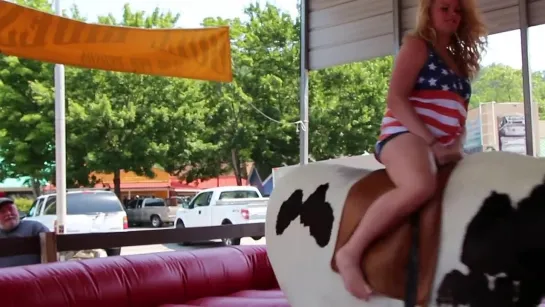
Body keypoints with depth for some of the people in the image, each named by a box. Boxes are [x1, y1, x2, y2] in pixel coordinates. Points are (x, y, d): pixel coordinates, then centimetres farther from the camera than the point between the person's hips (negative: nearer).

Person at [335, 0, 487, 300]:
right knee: (420, 186, -39)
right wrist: (431, 142, -17)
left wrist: (455, 146, 2)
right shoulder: (417, 45, 3)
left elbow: (459, 114, 24)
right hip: (406, 135, -9)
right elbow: (396, 99, -10)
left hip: (442, 150, 9)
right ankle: (350, 252, -30)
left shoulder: (458, 60, 25)